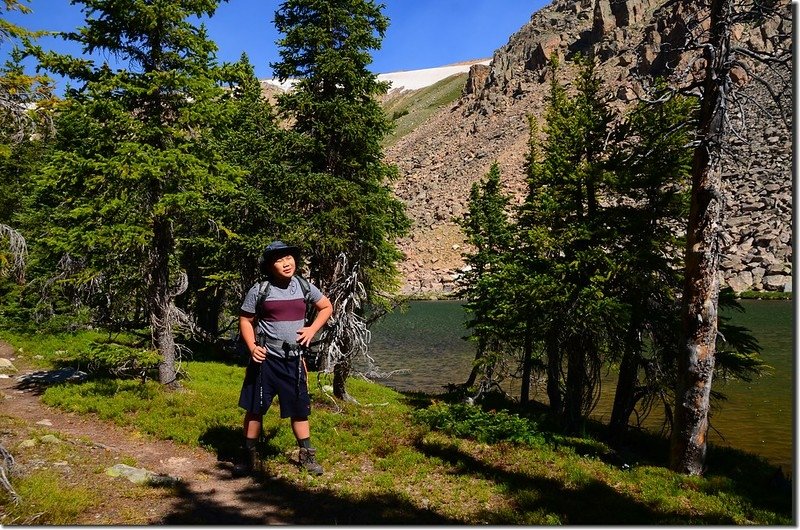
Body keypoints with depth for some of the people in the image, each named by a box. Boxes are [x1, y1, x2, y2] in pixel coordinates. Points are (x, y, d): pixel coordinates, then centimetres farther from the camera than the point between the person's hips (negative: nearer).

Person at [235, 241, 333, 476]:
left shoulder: (304, 287, 1)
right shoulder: (260, 290, -7)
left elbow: (327, 307, 13)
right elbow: (245, 320, 1)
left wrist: (312, 329, 0)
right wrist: (252, 346, -13)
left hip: (293, 360, 2)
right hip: (265, 359, -2)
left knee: (299, 409, 10)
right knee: (255, 408, 7)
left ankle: (307, 456, 24)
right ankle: (249, 456, 24)